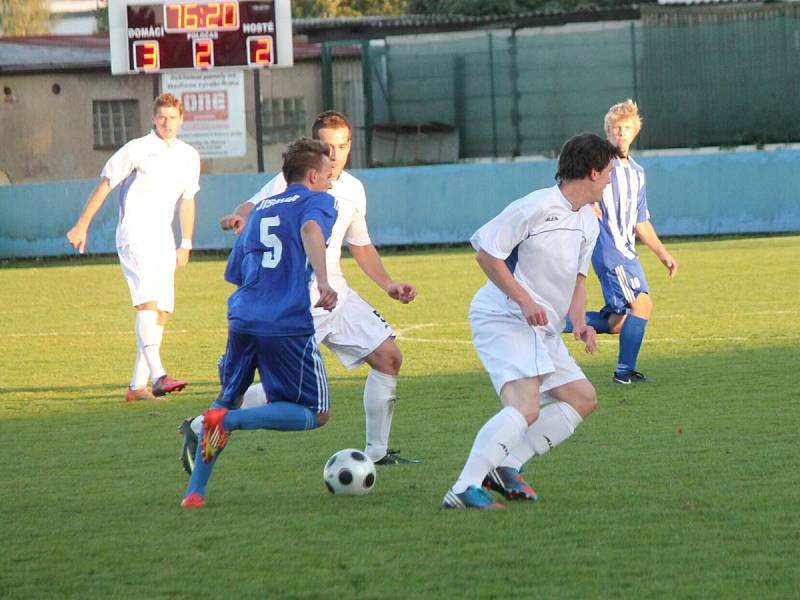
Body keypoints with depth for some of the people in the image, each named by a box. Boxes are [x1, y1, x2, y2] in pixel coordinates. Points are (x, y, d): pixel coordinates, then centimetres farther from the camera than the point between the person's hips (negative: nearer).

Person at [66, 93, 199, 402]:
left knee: (162, 312, 3)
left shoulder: (189, 156, 12)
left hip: (163, 238, 7)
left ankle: (137, 385, 8)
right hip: (135, 234, -7)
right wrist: (82, 225, 0)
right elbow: (105, 185, 1)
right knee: (148, 302, -22)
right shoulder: (137, 150, -5)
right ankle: (158, 376, -34)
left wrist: (185, 244, 23)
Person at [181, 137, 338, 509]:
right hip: (289, 324, -6)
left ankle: (195, 491, 16)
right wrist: (323, 282, -32)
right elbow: (311, 230, -19)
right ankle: (232, 420, -16)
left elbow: (234, 272, 27)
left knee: (228, 400, 24)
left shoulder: (259, 210, 24)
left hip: (242, 320, 6)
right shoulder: (317, 201, 5)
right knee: (315, 415, 3)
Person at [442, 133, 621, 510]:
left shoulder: (588, 222, 13)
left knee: (583, 398, 9)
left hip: (542, 329, 10)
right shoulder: (536, 207, -16)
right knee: (525, 408, -26)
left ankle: (504, 467, 5)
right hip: (502, 320, -10)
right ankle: (464, 490, -33)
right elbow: (485, 253, -15)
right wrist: (523, 300, -19)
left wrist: (579, 322, 5)